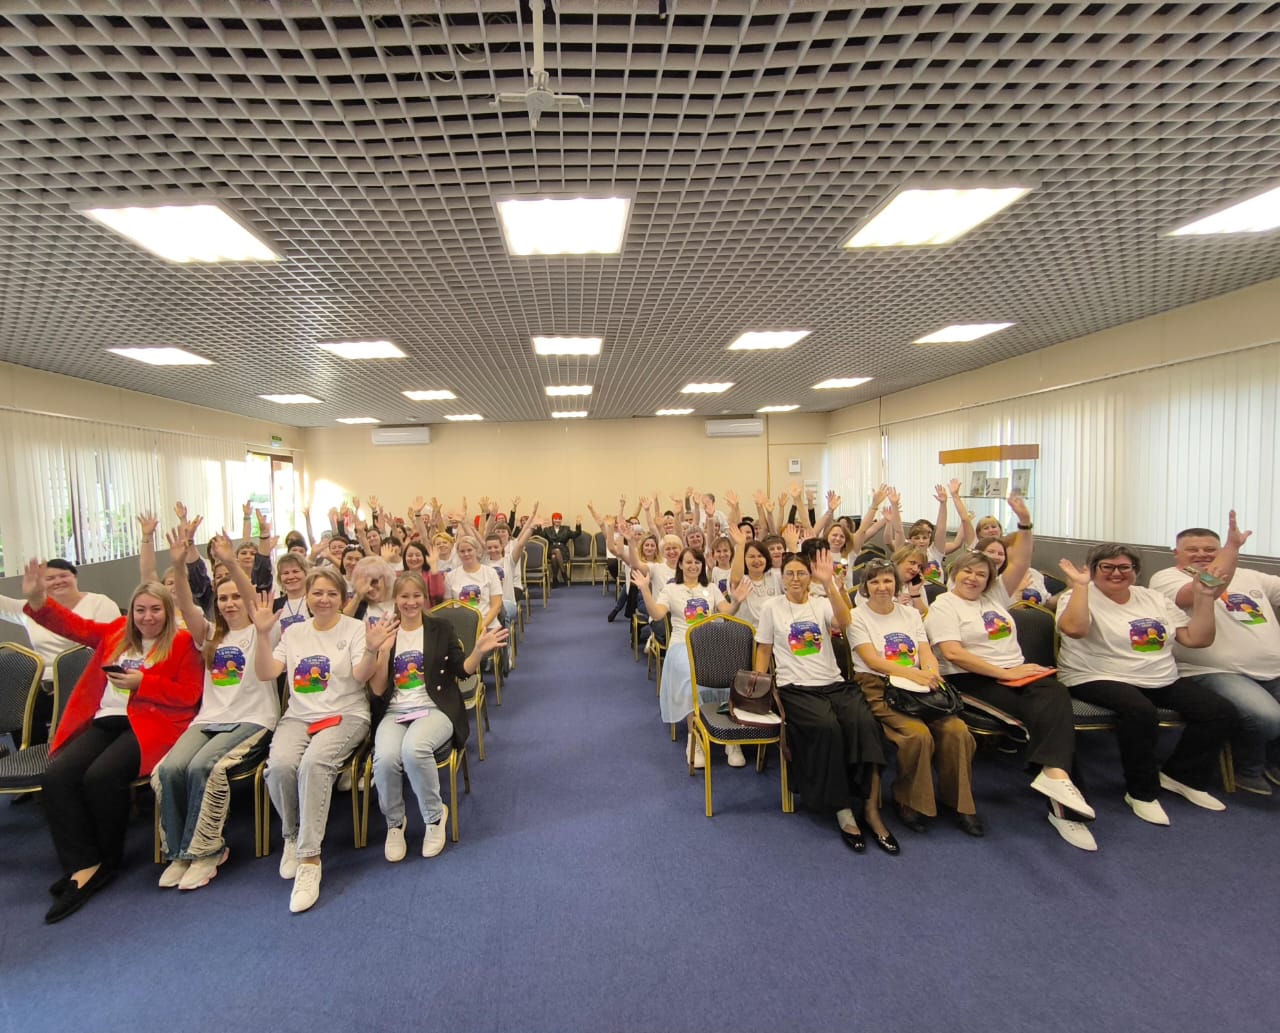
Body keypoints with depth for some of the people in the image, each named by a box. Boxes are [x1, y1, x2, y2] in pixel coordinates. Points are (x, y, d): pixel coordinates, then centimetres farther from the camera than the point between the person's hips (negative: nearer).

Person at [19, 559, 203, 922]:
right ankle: (83, 865, -15)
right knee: (57, 774, -20)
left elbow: (189, 695, -6)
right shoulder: (116, 633, 19)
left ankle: (108, 860, -2)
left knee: (101, 776, -27)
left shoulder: (182, 643, 1)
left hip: (149, 725, -6)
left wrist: (143, 682, -13)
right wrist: (37, 599, 1)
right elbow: (73, 625, 16)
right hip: (104, 722, 6)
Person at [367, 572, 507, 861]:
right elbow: (378, 689, 1)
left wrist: (479, 651, -18)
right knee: (385, 757, -30)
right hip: (394, 712, 2)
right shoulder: (383, 634, 9)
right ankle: (394, 822, 0)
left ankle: (435, 816, -7)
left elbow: (463, 671, 2)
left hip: (435, 709, -2)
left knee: (414, 749, -34)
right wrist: (381, 650, -13)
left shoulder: (441, 628, 6)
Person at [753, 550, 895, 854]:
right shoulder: (772, 607, 8)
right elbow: (764, 650, 11)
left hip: (834, 683, 3)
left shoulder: (822, 603, 11)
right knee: (827, 727, -31)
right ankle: (843, 810, -17)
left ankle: (872, 809, -18)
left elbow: (843, 621, -11)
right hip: (795, 688, -2)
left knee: (864, 723, -27)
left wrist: (829, 583, -23)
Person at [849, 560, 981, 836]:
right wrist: (913, 673, -22)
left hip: (918, 688, 5)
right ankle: (908, 802, -5)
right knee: (918, 734, -29)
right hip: (879, 689, -4)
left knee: (957, 730, -20)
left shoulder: (911, 613, 18)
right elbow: (873, 661, -9)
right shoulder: (858, 617, 2)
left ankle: (959, 801, 0)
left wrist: (931, 673, -15)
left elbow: (926, 653, 8)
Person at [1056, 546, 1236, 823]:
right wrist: (1080, 584, -25)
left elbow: (1197, 639, 10)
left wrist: (1204, 598, 3)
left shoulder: (1155, 599, 13)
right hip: (1099, 680, -7)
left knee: (1221, 712, -7)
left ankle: (1181, 775, 14)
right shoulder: (1080, 596, -7)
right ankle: (1142, 792, -13)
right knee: (1141, 711, -35)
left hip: (1162, 680, 7)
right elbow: (1073, 629, -30)